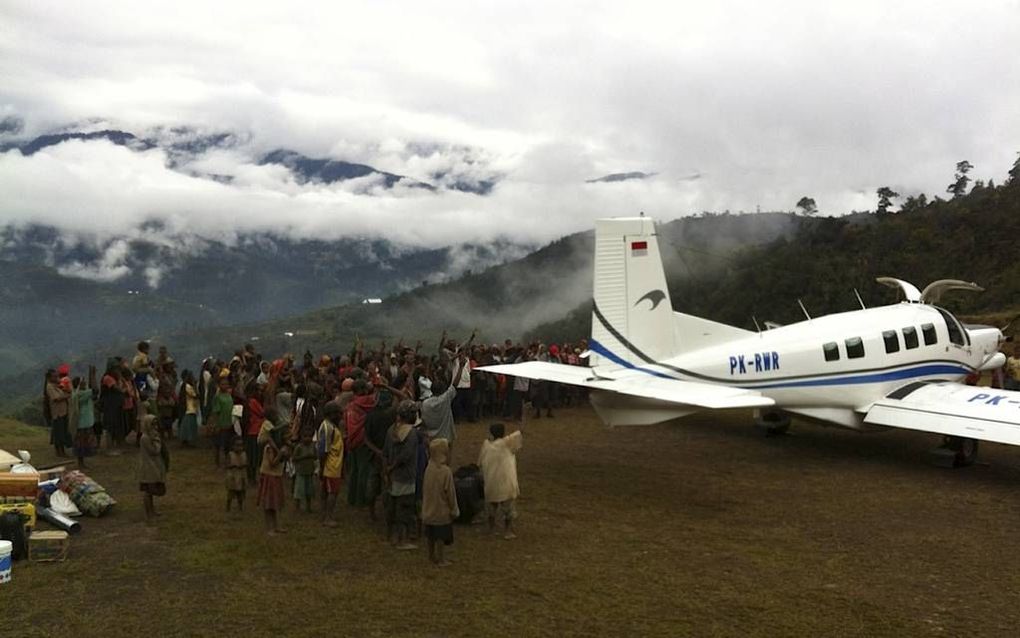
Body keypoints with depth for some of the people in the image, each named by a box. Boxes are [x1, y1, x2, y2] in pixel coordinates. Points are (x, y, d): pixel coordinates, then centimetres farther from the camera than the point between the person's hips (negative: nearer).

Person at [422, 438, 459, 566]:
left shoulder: (429, 468, -4)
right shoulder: (446, 471, -22)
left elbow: (425, 488, 6)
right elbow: (450, 492, -16)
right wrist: (454, 509, -5)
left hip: (429, 508, 6)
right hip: (442, 509, -6)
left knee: (431, 534, 18)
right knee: (440, 536, 5)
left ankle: (431, 556, 32)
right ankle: (440, 559, 12)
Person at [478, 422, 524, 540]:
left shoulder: (486, 444, -2)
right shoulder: (505, 443, -16)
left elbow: (480, 462, 8)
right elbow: (519, 434, -9)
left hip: (490, 482, 5)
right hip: (505, 482, -4)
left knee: (491, 505, 22)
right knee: (508, 508, 9)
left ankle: (491, 527, 33)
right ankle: (507, 532, 14)